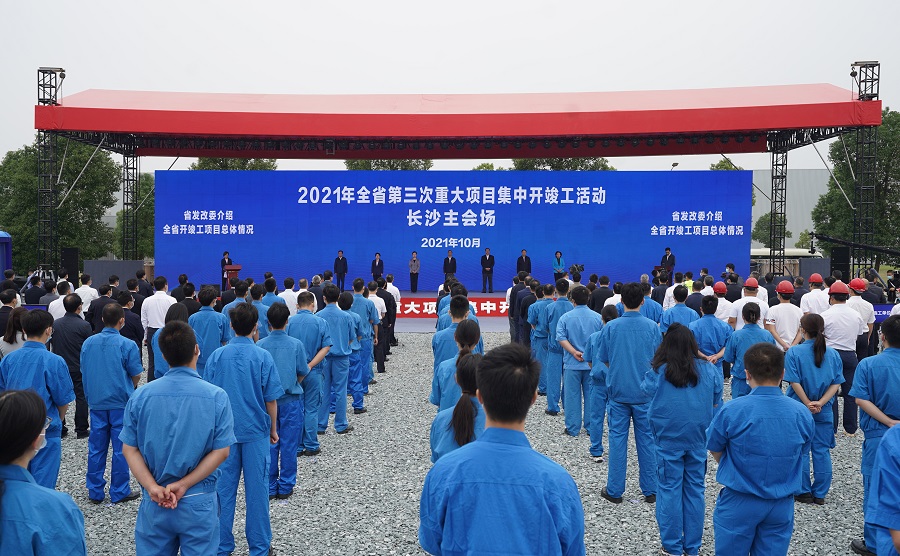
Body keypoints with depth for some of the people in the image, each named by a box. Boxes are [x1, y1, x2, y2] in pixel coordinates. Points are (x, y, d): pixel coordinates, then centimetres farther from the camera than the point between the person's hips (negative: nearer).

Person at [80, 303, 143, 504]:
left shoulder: (88, 343, 1)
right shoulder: (127, 345, -13)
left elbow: (84, 371, 10)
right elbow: (136, 376, -7)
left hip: (96, 402, 4)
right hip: (121, 403, -4)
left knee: (96, 448, 12)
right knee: (121, 448, 5)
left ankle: (95, 492, 20)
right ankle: (119, 492, 12)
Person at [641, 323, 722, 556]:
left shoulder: (659, 372, -15)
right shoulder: (709, 369, -5)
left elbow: (645, 389, 4)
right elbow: (717, 403, 5)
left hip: (669, 439, -3)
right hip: (698, 438, 3)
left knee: (670, 489, 7)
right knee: (695, 489, 12)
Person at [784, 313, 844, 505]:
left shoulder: (794, 352, -11)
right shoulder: (833, 354, 0)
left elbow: (795, 382, -15)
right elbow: (836, 383, -4)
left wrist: (808, 403, -10)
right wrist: (821, 403, -10)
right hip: (824, 411, 3)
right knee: (822, 451, 11)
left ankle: (804, 492, 15)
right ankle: (820, 494, 17)